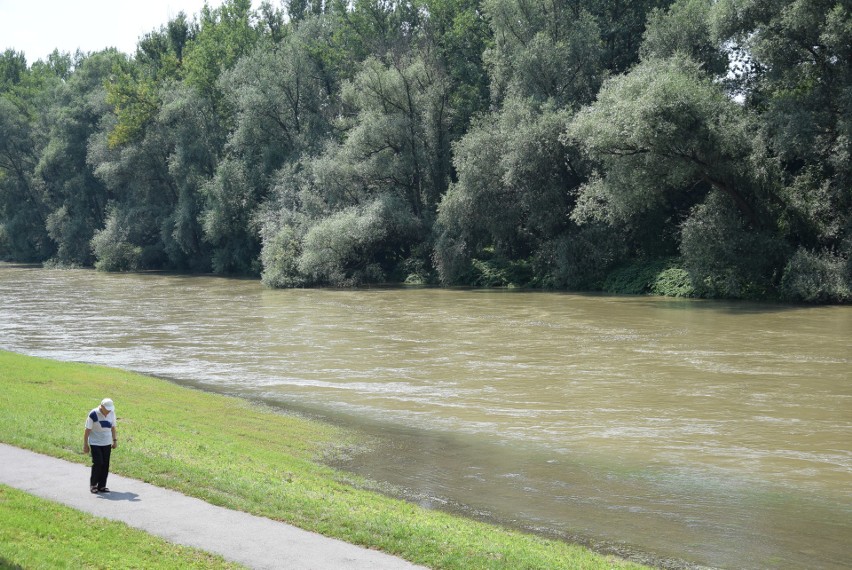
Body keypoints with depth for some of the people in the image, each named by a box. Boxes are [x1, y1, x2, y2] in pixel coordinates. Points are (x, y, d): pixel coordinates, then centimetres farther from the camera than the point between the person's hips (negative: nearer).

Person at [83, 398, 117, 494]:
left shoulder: (112, 413, 1)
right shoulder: (93, 415, -16)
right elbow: (87, 430, -11)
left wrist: (114, 440, 14)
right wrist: (85, 444, -10)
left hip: (107, 443, 5)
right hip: (95, 443, -5)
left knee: (105, 465, 3)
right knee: (98, 463, -10)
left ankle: (102, 486, 12)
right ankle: (93, 484, 8)